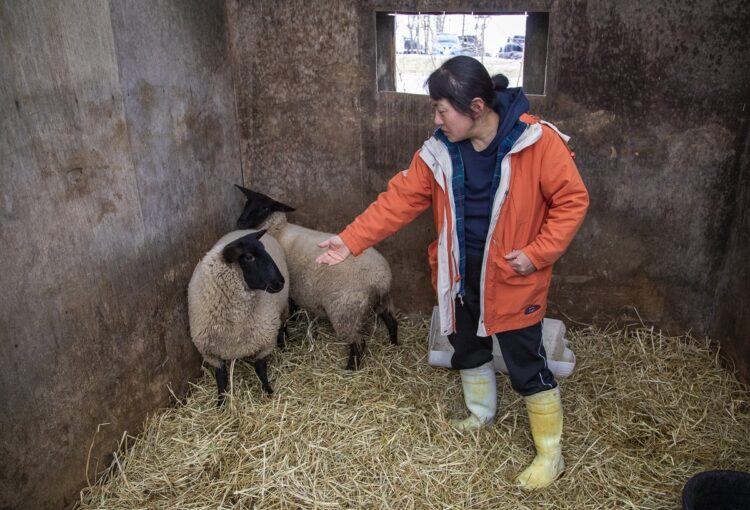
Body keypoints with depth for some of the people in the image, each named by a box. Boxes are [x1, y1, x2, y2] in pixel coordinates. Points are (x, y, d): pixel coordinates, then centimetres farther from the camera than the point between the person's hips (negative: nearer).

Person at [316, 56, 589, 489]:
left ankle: (551, 453, 28)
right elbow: (399, 200, -5)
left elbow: (572, 201, -12)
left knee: (527, 364, 5)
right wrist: (352, 241, -11)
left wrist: (536, 254, -19)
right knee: (467, 348, 22)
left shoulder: (538, 143, -19)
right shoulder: (440, 151, -6)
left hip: (513, 278, -5)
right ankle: (481, 416, 50)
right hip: (462, 274, 6)